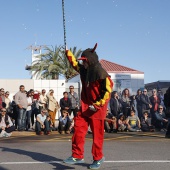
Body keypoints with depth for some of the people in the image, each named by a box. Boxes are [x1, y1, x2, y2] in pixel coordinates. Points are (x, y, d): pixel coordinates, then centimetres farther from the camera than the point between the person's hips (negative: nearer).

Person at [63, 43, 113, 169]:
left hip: (97, 107, -7)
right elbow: (75, 64, 28)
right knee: (78, 129, 3)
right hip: (85, 106, 7)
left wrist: (100, 103, -21)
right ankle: (77, 155, 13)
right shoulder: (84, 70, 8)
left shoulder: (100, 73, -15)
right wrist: (68, 52, 33)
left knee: (97, 133, 1)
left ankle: (98, 158, 17)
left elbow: (109, 88, -17)